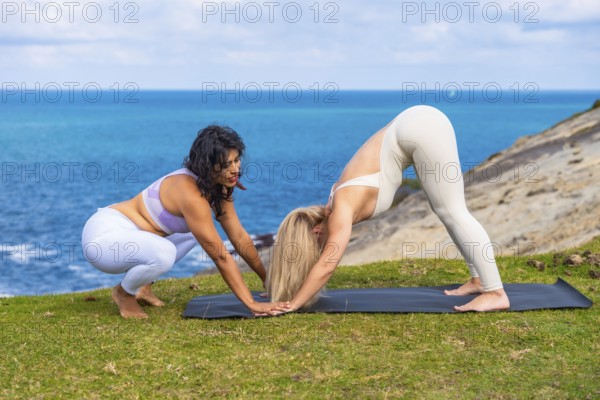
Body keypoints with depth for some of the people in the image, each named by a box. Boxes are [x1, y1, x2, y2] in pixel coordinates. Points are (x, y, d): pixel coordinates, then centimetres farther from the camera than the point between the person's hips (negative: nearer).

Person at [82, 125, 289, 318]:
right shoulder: (190, 192, -28)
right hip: (104, 235, -10)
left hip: (127, 231, 10)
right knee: (164, 254, -37)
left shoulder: (218, 188, -2)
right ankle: (124, 292, -4)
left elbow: (239, 237, 5)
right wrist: (252, 304, -25)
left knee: (198, 230, 20)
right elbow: (220, 256, -27)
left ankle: (143, 286, 15)